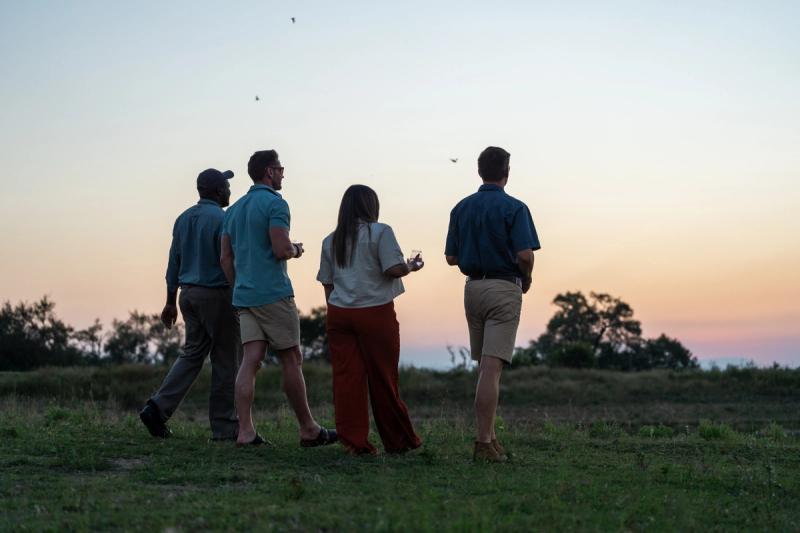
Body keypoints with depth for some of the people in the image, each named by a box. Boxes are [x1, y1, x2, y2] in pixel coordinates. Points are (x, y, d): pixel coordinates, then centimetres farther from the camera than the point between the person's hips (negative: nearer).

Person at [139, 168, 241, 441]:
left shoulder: (183, 219, 10)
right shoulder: (221, 220, -13)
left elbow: (174, 263, 12)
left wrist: (170, 303, 17)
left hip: (189, 293, 7)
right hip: (216, 294, -7)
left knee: (192, 353, 13)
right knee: (226, 360, 1)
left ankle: (158, 408, -1)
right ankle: (224, 426, 5)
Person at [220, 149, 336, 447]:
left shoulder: (234, 209, 17)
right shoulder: (275, 203, -8)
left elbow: (226, 258, 16)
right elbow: (281, 249, -19)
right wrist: (297, 249, 2)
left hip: (244, 296, 7)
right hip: (274, 294, -7)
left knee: (251, 360, 0)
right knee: (291, 360, 1)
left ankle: (245, 431, -9)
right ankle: (308, 430, 9)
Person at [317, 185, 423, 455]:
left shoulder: (331, 240, 13)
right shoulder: (380, 232, -3)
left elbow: (327, 283, 14)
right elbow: (394, 269, -13)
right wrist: (412, 265, 7)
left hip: (339, 312, 4)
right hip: (375, 312, -4)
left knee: (346, 378, 2)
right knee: (382, 379, 4)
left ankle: (353, 441, 0)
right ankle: (398, 440, 15)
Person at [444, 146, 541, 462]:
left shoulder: (461, 208, 7)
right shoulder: (514, 208, -8)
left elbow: (451, 257, 8)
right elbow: (524, 255, -16)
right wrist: (526, 278, 4)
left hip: (473, 287, 6)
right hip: (503, 288, -5)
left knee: (485, 366, 16)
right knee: (492, 367, -10)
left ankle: (489, 436, 18)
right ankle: (484, 444, -13)